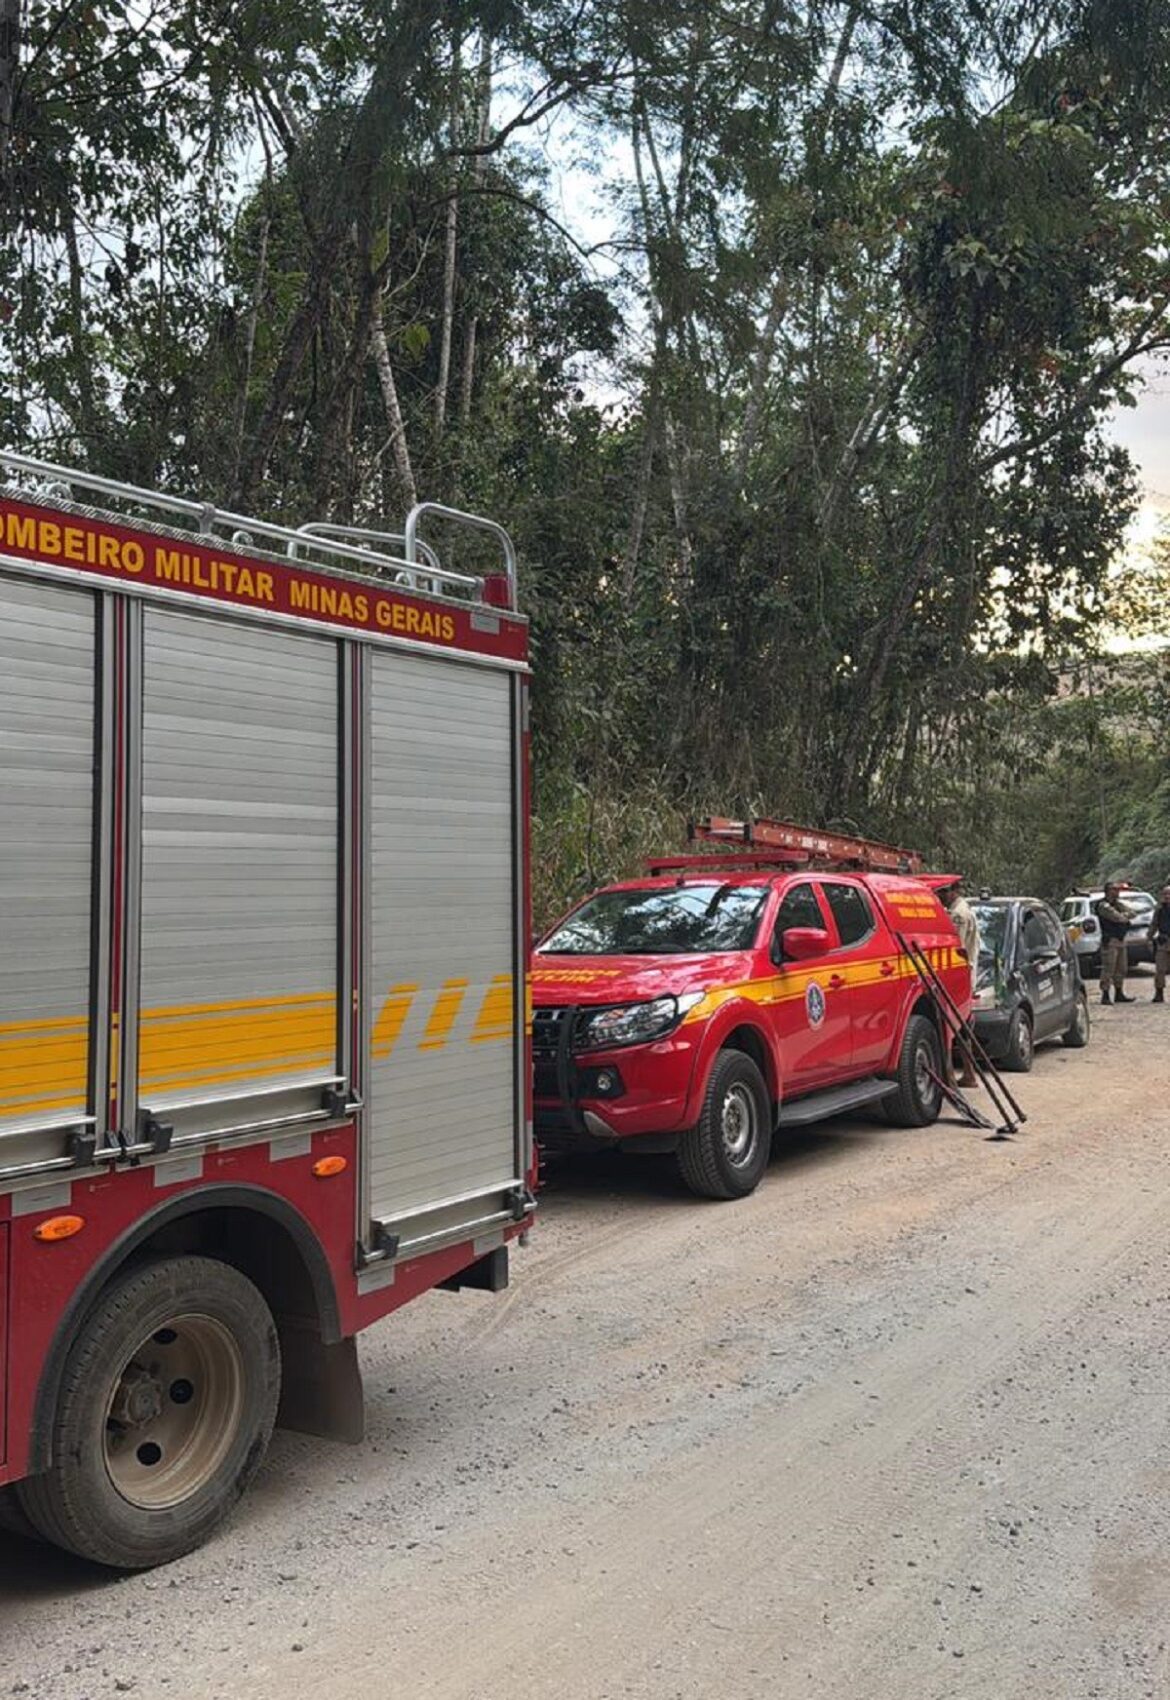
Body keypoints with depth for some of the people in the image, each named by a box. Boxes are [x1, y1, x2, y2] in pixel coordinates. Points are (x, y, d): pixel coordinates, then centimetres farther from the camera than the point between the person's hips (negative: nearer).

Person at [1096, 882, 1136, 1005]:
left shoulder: (1118, 904, 17)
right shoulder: (1103, 905, -10)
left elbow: (1130, 914, 8)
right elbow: (1117, 917, -19)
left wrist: (1124, 916, -10)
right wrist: (1127, 918, 0)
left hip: (1121, 940, 9)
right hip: (1110, 940, -9)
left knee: (1121, 969, 13)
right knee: (1108, 969, -11)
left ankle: (1119, 994, 21)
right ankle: (1105, 996, -9)